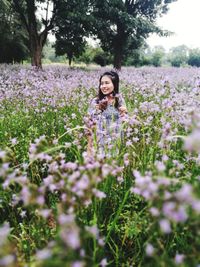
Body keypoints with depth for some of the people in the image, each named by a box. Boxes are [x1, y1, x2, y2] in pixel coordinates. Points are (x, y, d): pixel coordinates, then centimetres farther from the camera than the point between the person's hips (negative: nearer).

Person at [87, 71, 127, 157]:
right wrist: (89, 149, -5)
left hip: (117, 144, 3)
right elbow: (91, 125, -4)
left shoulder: (120, 100, 1)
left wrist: (124, 113, -10)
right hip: (99, 145, -2)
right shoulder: (96, 102, -8)